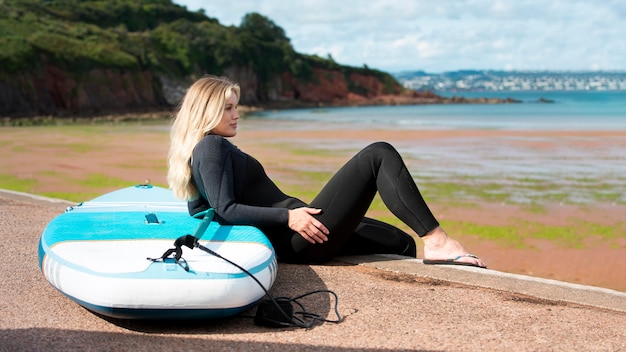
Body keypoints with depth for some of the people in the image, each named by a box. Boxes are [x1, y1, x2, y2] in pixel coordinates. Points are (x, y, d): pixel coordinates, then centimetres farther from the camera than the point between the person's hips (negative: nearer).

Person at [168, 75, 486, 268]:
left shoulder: (219, 148, 23)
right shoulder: (211, 147, -7)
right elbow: (227, 211, -16)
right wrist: (289, 216, -22)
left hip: (297, 237, 10)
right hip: (299, 237, -10)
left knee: (401, 243, 14)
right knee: (379, 155, -12)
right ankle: (436, 241, -17)